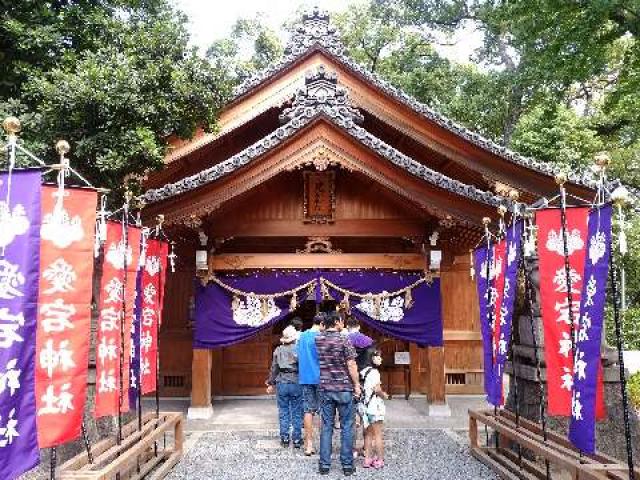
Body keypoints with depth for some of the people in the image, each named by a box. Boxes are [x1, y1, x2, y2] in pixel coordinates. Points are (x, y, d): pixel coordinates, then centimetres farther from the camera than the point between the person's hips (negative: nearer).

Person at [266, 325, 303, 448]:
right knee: (296, 412, 7)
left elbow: (274, 368, 5)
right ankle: (297, 439, 11)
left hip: (281, 383, 2)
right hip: (296, 383, -2)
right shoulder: (299, 349, -7)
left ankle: (285, 439, 13)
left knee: (283, 412, 10)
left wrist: (270, 383, 15)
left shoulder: (278, 350, 0)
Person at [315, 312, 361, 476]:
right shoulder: (344, 340, -10)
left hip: (325, 389, 4)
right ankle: (347, 465, 9)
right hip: (344, 389, -4)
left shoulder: (317, 339, 1)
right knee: (346, 427, 5)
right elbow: (351, 365, -11)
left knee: (326, 427, 9)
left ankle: (324, 464, 12)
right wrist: (357, 385, -3)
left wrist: (324, 328, 19)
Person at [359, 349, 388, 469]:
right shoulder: (374, 372, -13)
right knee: (378, 434, 1)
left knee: (368, 434, 14)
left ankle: (368, 459, 17)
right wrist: (384, 395, -3)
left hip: (364, 405, 7)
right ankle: (380, 460, 5)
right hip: (374, 405, -7)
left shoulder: (363, 371, 10)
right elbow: (377, 389, -21)